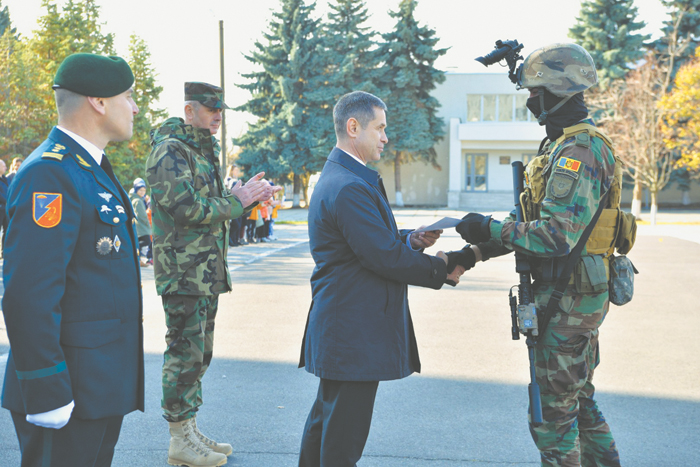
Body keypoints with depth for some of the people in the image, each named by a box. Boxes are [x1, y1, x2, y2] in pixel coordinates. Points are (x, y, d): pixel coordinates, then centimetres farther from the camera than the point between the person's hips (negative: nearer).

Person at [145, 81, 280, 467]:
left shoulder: (206, 151, 19)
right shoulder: (170, 151, -12)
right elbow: (188, 208, -21)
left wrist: (247, 196, 4)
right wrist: (239, 200, -13)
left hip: (207, 271, 10)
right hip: (183, 271, -10)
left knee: (199, 352, 14)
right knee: (185, 352, -4)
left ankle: (190, 431, 25)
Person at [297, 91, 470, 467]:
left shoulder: (337, 178, 14)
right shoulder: (350, 188, -22)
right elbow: (385, 258, -22)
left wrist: (410, 240, 2)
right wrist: (441, 269, -10)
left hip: (337, 330, 11)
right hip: (355, 334, -11)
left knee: (326, 418, 22)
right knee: (343, 437, 1)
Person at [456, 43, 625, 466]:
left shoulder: (576, 153, -20)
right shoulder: (574, 144, 14)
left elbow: (555, 237, -28)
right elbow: (552, 224, 17)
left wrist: (490, 229, -18)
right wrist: (481, 250, 10)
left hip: (567, 301, -10)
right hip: (583, 295, 10)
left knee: (553, 409, 1)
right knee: (580, 399, 21)